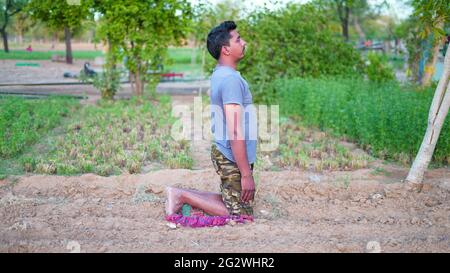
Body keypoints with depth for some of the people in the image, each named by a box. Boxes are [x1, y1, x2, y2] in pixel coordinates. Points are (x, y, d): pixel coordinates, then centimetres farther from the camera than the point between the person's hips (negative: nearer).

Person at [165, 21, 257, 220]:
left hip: (223, 152, 10)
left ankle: (183, 195, 14)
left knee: (230, 200, 21)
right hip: (233, 159, -10)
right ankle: (183, 196, -1)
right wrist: (246, 173, -21)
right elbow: (235, 132, -25)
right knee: (242, 215, 1)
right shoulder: (231, 79, -21)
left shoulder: (219, 74, 10)